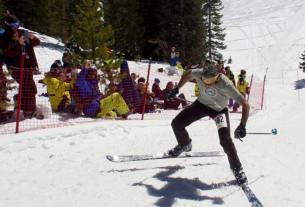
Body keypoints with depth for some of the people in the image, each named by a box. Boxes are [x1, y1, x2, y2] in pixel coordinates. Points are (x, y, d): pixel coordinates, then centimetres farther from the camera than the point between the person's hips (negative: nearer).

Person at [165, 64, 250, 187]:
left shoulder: (226, 85, -38)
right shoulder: (199, 74, -28)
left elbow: (245, 105, -35)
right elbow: (187, 74, -2)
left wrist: (242, 126, -44)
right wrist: (176, 90, -1)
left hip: (219, 110, -4)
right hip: (201, 104, 4)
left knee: (225, 140, -19)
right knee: (176, 123, 3)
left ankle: (237, 169, 5)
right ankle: (184, 145, 35)